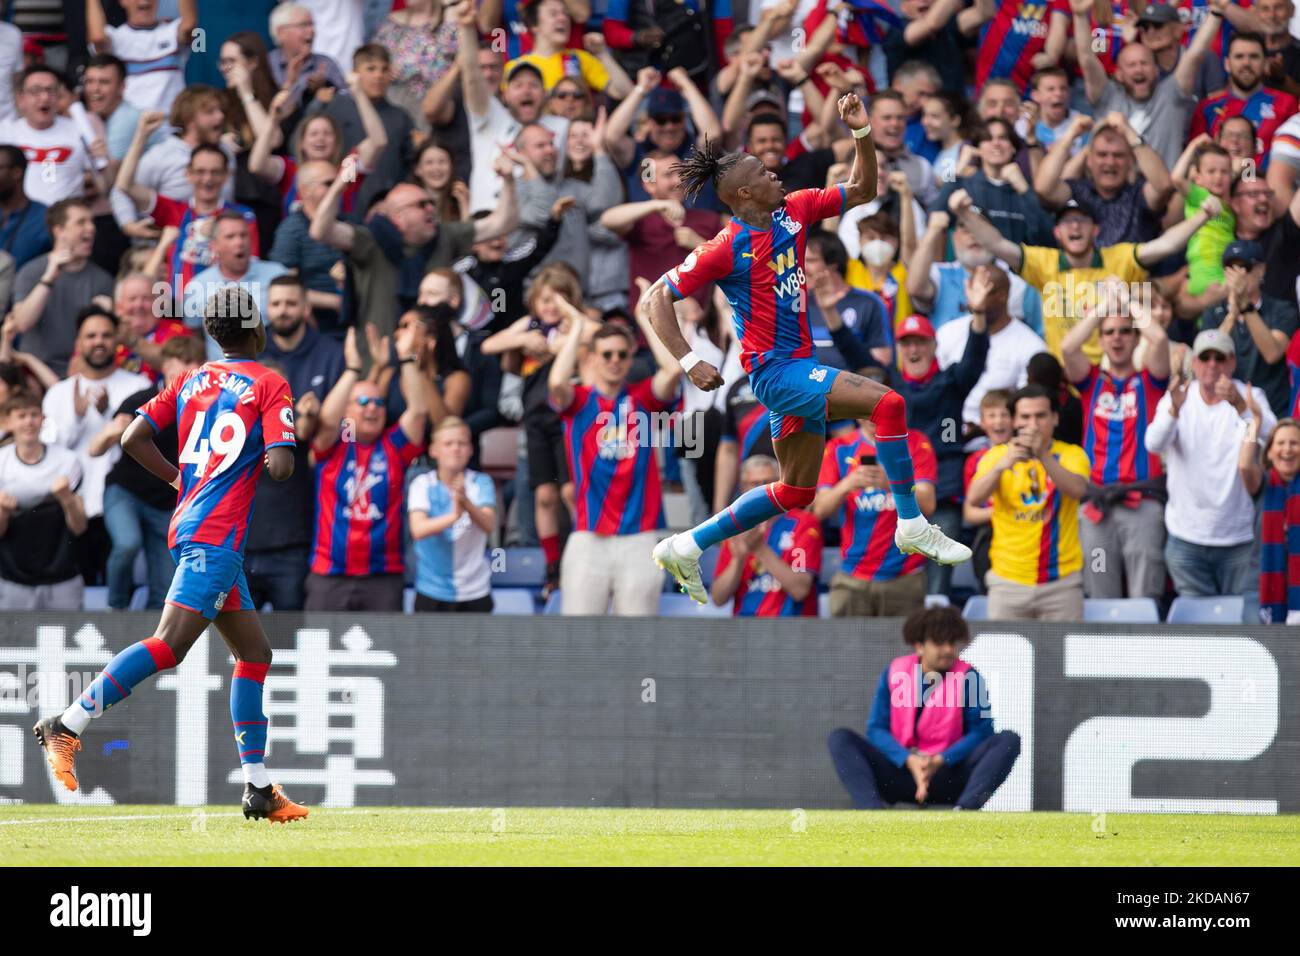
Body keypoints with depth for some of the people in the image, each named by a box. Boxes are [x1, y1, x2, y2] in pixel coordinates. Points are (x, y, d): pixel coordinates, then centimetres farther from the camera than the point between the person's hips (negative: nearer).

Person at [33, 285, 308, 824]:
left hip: (190, 527, 9)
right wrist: (279, 456, 11)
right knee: (168, 646, -18)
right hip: (217, 535, -9)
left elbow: (133, 439, 9)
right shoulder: (269, 385, -3)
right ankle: (67, 726, -27)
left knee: (254, 654, 14)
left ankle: (258, 788, 12)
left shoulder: (190, 382, 15)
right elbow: (279, 467, -13)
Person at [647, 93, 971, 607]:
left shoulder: (792, 212, 6)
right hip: (774, 369, -9)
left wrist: (863, 134, 0)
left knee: (795, 491, 15)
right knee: (887, 402, -22)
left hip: (799, 367, 9)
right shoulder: (728, 247, -13)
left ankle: (686, 548, 21)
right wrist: (689, 362, -18)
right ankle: (912, 526, -16)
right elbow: (658, 296, -9)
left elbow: (860, 191, 15)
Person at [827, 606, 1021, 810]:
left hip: (948, 774, -1)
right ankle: (872, 811, -44)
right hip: (900, 774, 1)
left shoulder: (968, 677, -1)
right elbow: (876, 728, -2)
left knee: (1008, 740, -22)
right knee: (841, 738, -17)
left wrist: (940, 761, -21)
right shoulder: (894, 672, 3)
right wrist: (909, 761, -19)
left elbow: (981, 731, -7)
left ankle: (964, 808, -48)